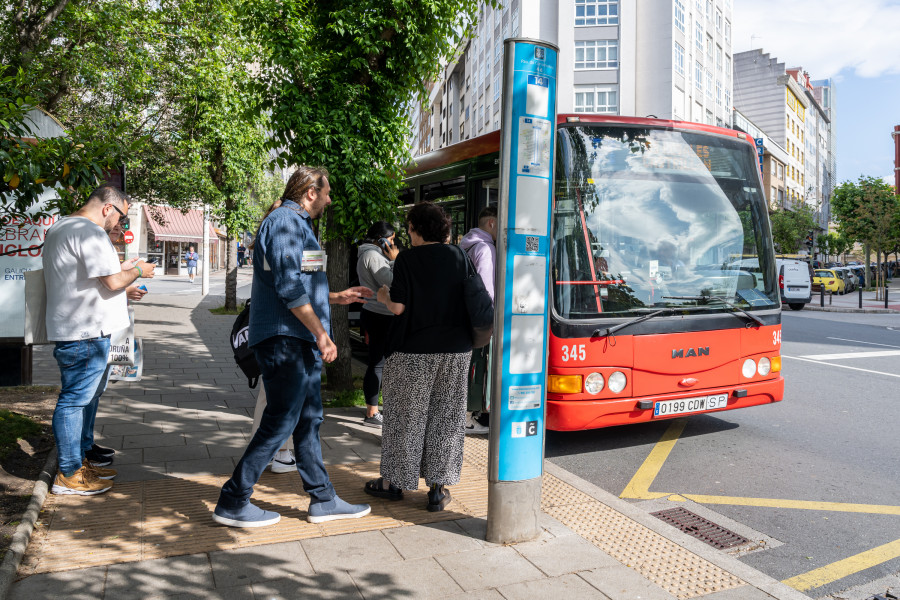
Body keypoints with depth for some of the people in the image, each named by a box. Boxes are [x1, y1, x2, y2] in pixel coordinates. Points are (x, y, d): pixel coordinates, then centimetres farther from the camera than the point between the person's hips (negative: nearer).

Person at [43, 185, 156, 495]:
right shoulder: (89, 232, -17)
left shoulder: (60, 227, 18)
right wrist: (138, 270, -4)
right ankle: (68, 475, 5)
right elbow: (114, 281, -21)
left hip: (73, 329, 11)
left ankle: (80, 459, 31)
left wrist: (120, 268, 18)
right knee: (75, 400, -4)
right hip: (85, 333, -11)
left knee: (88, 394, 19)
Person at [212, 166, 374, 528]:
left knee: (308, 420, 12)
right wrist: (321, 333, -18)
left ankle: (322, 500, 21)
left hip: (300, 341, 11)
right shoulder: (286, 220, -11)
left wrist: (336, 297, 27)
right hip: (284, 339, -11)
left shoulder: (296, 223, 22)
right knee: (280, 422, -5)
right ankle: (233, 503, 7)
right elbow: (289, 287, -20)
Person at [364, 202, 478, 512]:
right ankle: (439, 488, 15)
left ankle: (394, 482, 23)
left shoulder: (407, 259, -8)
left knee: (405, 415, 9)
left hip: (414, 352, -3)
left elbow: (398, 307, -12)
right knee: (446, 416, 10)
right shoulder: (459, 256, 3)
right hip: (456, 350, 4)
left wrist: (383, 296, 8)